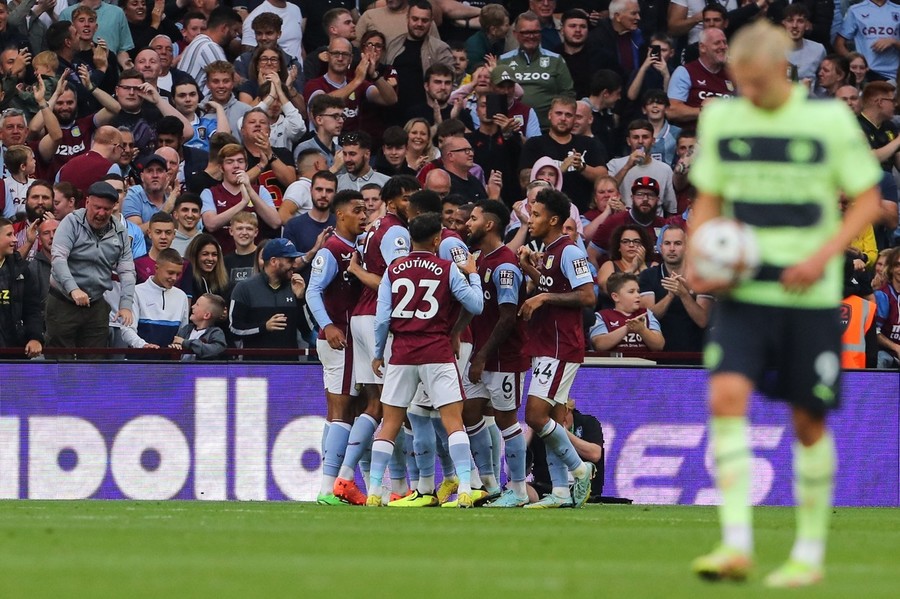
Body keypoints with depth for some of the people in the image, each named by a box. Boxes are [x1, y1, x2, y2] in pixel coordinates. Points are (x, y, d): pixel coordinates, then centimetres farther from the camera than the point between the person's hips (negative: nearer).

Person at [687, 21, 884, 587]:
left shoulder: (829, 118, -4)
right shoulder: (721, 118, 5)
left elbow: (868, 200, 0)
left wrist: (823, 256, -14)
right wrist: (698, 260, -4)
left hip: (810, 295, -2)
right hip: (743, 291, 2)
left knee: (809, 420, 5)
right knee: (727, 396, -19)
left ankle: (810, 552, 20)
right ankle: (736, 544, -20)